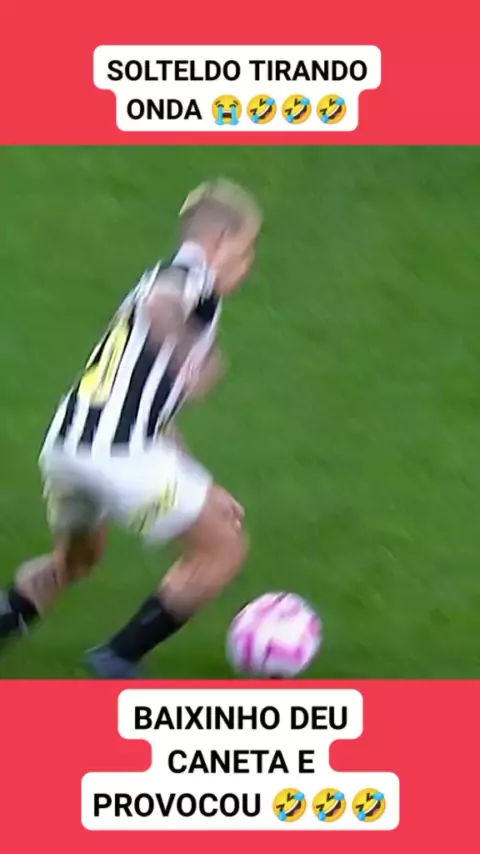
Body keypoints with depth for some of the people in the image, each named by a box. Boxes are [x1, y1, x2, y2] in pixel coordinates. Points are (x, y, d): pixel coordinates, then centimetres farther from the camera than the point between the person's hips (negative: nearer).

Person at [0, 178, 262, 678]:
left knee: (75, 558, 34)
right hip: (119, 452, -9)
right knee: (224, 550, 7)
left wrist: (204, 490, 30)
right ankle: (120, 658, 11)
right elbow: (159, 305, -26)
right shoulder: (195, 271, 2)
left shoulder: (167, 280, 28)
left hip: (64, 442, 9)